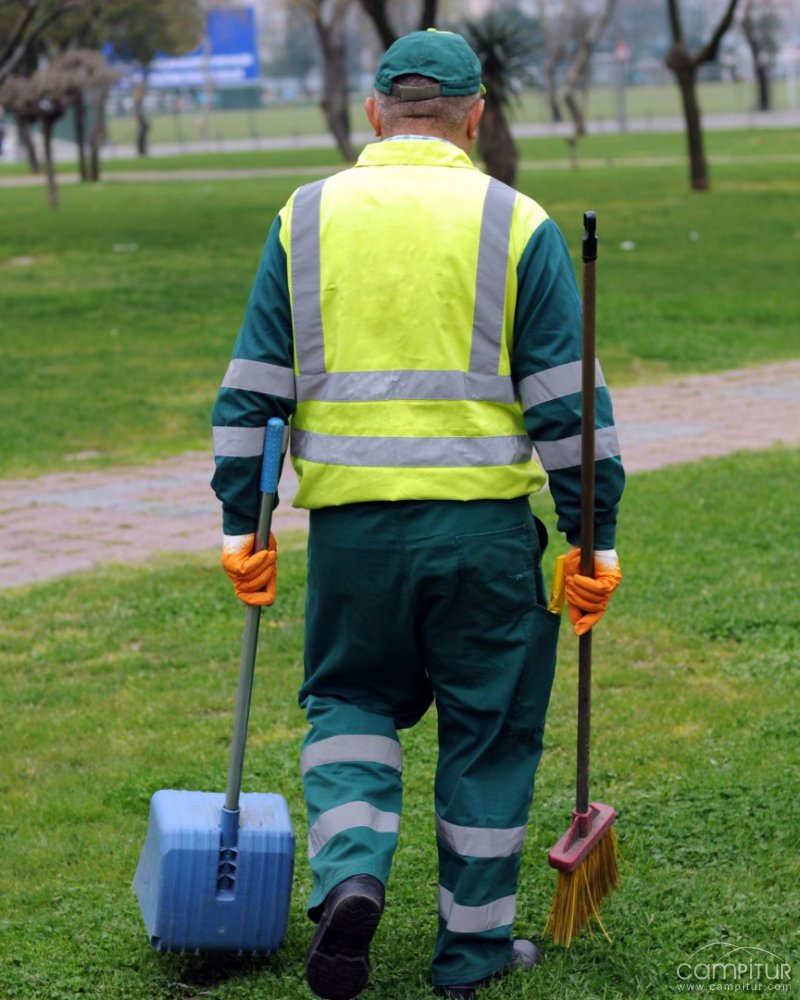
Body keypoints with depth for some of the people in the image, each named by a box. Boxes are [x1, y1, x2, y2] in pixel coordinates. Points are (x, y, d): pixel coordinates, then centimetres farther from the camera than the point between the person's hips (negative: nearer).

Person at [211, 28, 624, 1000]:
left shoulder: (306, 218, 6)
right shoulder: (515, 225, -1)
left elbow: (251, 390, 6)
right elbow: (567, 402, -2)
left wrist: (241, 523, 12)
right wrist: (595, 537, 3)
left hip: (351, 520, 2)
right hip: (483, 524, -2)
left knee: (351, 700, 20)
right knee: (488, 726, 11)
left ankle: (349, 874, -3)